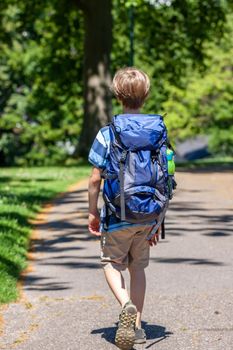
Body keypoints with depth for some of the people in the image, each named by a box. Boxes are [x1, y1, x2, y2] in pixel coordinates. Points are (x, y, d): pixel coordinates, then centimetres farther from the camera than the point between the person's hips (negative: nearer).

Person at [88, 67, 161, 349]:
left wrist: (93, 213, 5)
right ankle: (137, 326, 19)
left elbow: (95, 179, -9)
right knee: (138, 267, 18)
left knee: (112, 264, 12)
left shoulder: (107, 134, -10)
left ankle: (126, 305, -15)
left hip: (118, 215, -3)